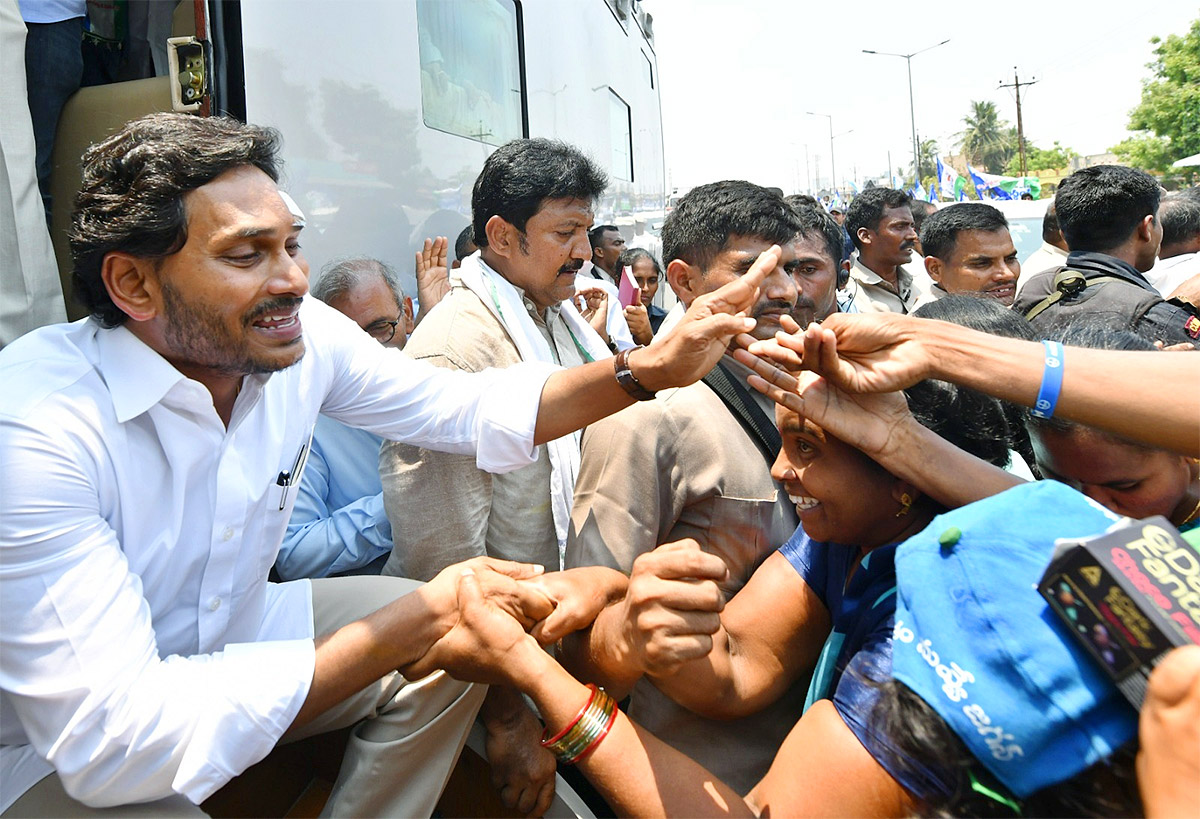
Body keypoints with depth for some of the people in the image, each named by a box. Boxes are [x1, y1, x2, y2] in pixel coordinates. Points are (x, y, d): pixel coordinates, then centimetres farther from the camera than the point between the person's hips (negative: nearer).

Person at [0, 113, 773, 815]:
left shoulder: (301, 335, -14)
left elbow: (470, 408, -5)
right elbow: (114, 740, -34)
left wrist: (650, 367, -19)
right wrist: (418, 619, -33)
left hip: (229, 631, 6)